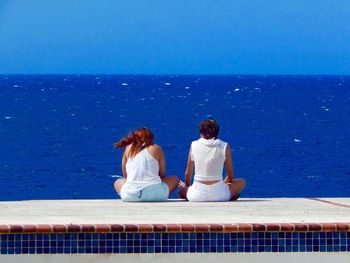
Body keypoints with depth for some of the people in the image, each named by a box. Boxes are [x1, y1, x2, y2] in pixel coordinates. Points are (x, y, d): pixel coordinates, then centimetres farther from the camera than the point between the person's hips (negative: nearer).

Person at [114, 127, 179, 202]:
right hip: (155, 194, -1)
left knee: (117, 183, 34)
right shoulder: (156, 149, 12)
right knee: (175, 179, 27)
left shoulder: (128, 148, 17)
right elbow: (162, 175, 16)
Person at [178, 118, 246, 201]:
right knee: (241, 182, 27)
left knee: (181, 191, 34)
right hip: (219, 194, 0)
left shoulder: (194, 145, 1)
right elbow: (230, 176, 7)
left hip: (197, 195, 0)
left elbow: (188, 173, 9)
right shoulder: (224, 146, -1)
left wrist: (187, 185, 30)